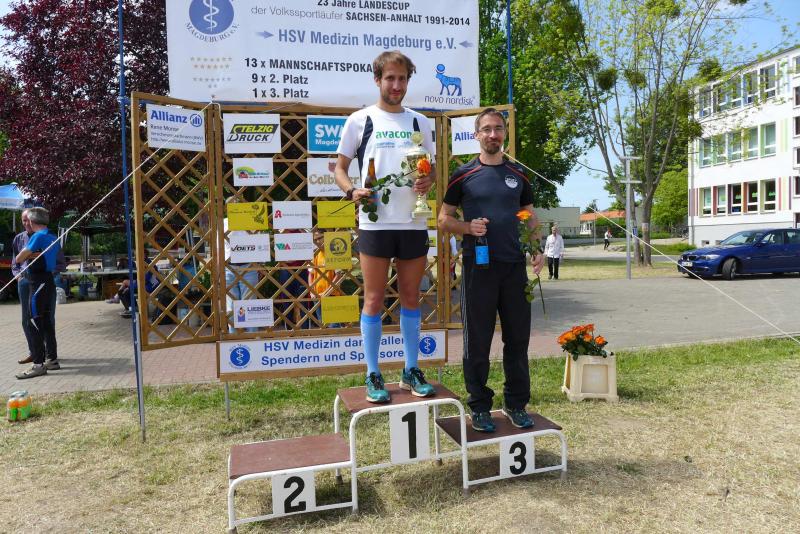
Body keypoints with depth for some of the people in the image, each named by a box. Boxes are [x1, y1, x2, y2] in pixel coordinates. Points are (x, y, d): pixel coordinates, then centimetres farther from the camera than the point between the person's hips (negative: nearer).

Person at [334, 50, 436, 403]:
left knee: (410, 297, 10)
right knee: (374, 299, 2)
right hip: (375, 224, -3)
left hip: (413, 223, 3)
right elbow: (340, 168, 6)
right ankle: (373, 376, 13)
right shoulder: (360, 120, 4)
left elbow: (430, 168, 17)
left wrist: (428, 181, -6)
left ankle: (411, 371, 22)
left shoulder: (419, 122, 13)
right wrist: (352, 192, -14)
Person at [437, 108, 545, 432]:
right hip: (478, 267, -3)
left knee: (518, 339, 8)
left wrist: (538, 249, 1)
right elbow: (444, 219, 5)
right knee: (478, 341, 3)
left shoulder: (518, 174, 12)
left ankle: (516, 404, 22)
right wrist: (468, 228, -15)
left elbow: (530, 217, 17)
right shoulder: (464, 175, 3)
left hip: (515, 266, 3)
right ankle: (480, 407, 17)